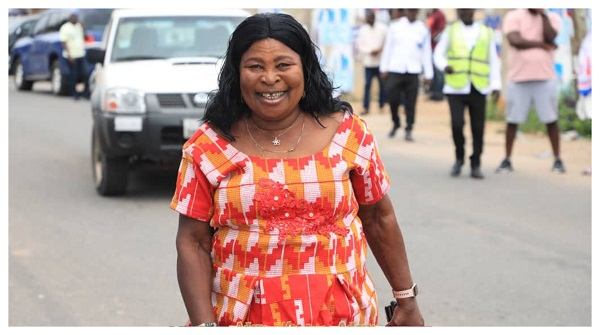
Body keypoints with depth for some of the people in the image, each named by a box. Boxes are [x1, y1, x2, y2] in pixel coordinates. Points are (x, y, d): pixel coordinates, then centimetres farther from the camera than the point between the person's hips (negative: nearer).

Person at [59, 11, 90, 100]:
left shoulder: (79, 26, 11)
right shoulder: (65, 28, -7)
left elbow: (84, 37, 17)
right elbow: (63, 43, -12)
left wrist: (83, 28, 0)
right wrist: (69, 55, -20)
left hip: (81, 55, 6)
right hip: (72, 56, -5)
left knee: (85, 74, 0)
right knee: (73, 75, 0)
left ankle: (86, 92, 7)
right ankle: (75, 94, 8)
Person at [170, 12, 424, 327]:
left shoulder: (348, 133, -3)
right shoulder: (207, 147, -5)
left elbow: (379, 218, 6)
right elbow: (193, 243, -4)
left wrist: (406, 299, 8)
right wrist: (204, 325, -12)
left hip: (339, 312, 1)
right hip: (242, 315, -1)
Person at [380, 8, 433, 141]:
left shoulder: (423, 29, 7)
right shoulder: (395, 26, 5)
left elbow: (427, 52, 8)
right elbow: (387, 48, 8)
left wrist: (428, 74, 5)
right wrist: (384, 69, 3)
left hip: (413, 71, 0)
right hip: (395, 69, 0)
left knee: (410, 103, -3)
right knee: (393, 99, -2)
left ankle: (409, 130, 6)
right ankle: (396, 123, 22)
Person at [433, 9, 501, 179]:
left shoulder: (486, 33, 10)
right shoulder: (450, 31, 9)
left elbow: (493, 61, 9)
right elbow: (438, 54, 9)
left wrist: (496, 85, 0)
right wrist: (445, 66, -13)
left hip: (478, 88, 1)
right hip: (455, 87, -1)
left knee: (478, 128, -1)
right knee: (457, 124, -13)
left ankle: (475, 165, 12)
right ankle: (459, 158, 11)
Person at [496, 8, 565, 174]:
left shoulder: (552, 18, 7)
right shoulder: (513, 16, 2)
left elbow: (550, 38, -12)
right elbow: (515, 41, -13)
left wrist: (543, 14, -10)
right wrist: (541, 44, -8)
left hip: (545, 79, 1)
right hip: (518, 79, -1)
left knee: (551, 120, 2)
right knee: (512, 120, 5)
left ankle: (557, 160, 11)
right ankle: (507, 160, 15)